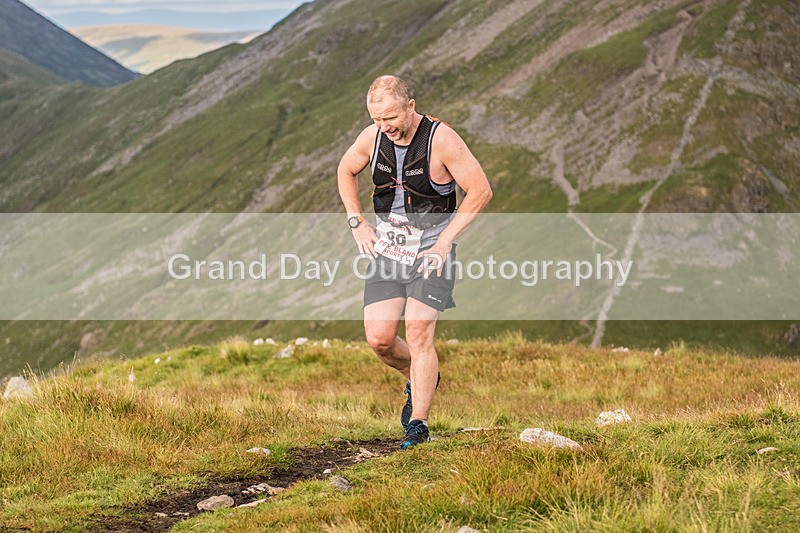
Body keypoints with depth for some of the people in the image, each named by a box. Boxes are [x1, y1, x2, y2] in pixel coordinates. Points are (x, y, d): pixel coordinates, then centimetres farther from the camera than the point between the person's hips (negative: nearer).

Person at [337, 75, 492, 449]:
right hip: (386, 250, 4)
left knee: (419, 334, -15)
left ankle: (418, 424, -7)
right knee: (379, 339, -4)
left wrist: (445, 239, -16)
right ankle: (418, 380, 27)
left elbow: (480, 191, -14)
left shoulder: (441, 138, -18)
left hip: (431, 252, -4)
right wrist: (356, 222, 6)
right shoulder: (372, 137, -4)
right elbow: (346, 170, 17)